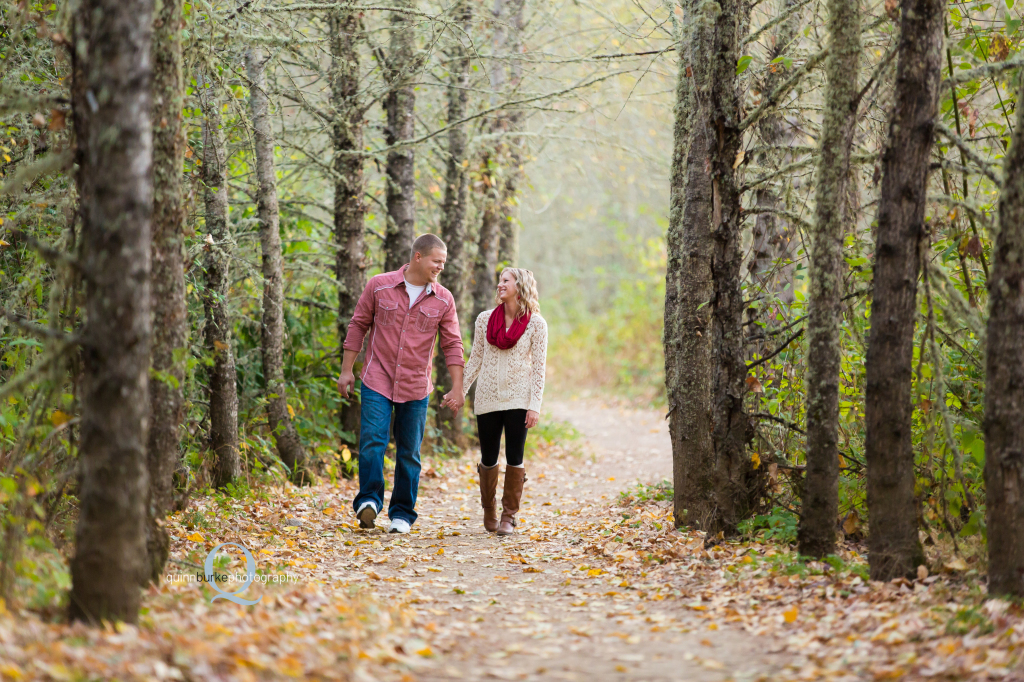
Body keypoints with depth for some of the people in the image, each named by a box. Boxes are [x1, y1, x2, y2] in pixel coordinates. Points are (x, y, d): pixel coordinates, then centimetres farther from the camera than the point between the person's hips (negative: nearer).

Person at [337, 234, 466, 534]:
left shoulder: (443, 300, 2)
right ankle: (369, 500, -5)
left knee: (409, 452, 5)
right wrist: (346, 370, 2)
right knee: (372, 441, -15)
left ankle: (402, 514, 14)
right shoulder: (379, 286, -3)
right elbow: (358, 327, 4)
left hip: (415, 387, 2)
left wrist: (457, 388, 0)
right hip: (377, 381, -2)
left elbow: (452, 345, 6)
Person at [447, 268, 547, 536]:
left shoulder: (536, 324, -3)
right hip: (488, 397, 2)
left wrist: (535, 405, -9)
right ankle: (489, 510, 27)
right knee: (488, 458, 5)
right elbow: (475, 359, 12)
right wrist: (460, 390, 7)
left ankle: (509, 516, 6)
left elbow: (539, 367, -4)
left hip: (518, 399, -2)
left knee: (514, 458, -5)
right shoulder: (485, 319, 6)